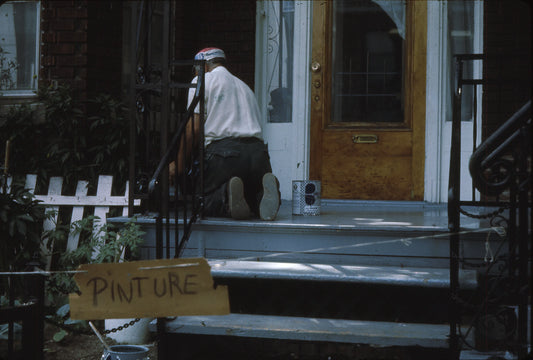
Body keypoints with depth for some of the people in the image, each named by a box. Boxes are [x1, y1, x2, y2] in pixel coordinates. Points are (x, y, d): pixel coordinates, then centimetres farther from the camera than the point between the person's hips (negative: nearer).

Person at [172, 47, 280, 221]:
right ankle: (265, 191, -14)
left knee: (204, 202, 11)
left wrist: (178, 163, 9)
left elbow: (194, 127, 0)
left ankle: (227, 196, -25)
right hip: (258, 151, 5)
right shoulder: (244, 86, 31)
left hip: (223, 151, -5)